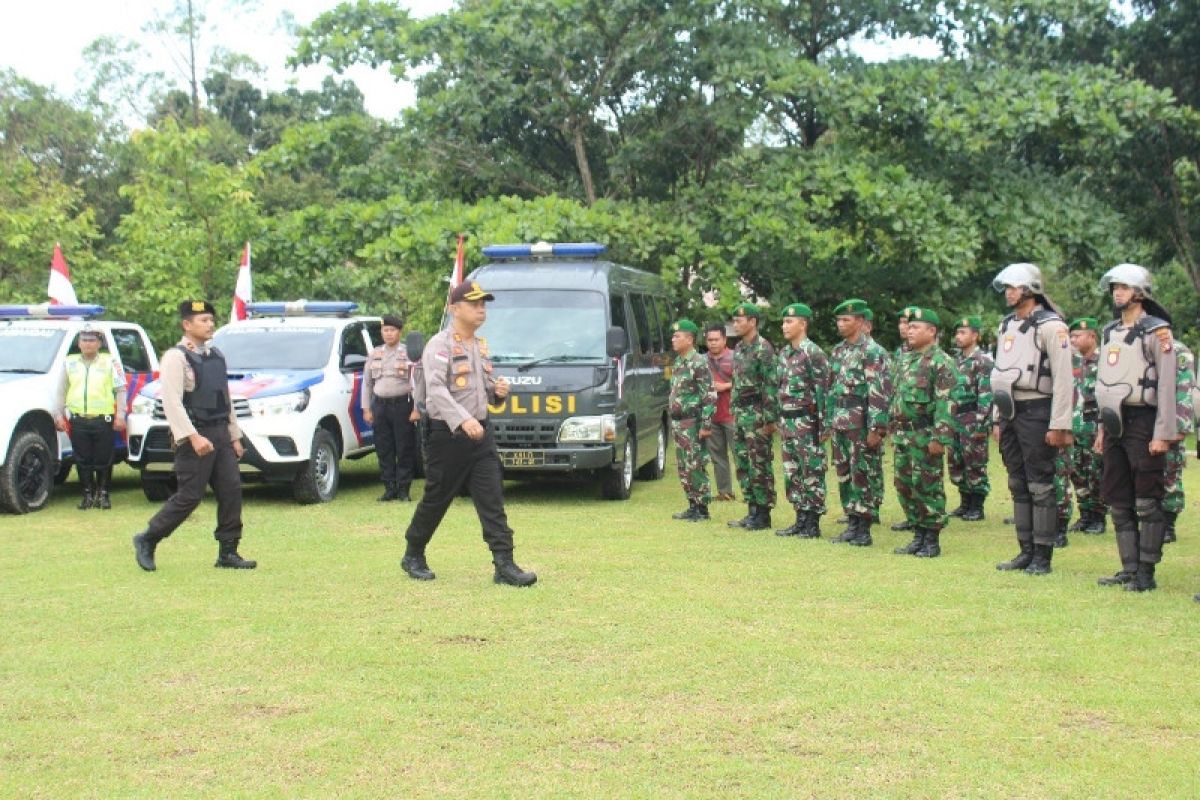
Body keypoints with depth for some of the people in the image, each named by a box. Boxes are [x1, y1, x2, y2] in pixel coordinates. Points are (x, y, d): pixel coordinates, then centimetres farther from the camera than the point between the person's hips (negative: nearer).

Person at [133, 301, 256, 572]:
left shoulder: (216, 356, 14)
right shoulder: (175, 357, -9)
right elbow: (172, 403, -18)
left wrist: (234, 436, 17)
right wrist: (193, 437, -25)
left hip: (220, 434, 7)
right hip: (195, 436, -7)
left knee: (231, 491, 2)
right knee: (189, 496, -6)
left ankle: (228, 553, 8)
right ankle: (147, 540, 10)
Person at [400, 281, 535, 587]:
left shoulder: (481, 346, 15)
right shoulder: (440, 345, -10)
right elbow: (436, 389, -24)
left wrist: (498, 390, 1)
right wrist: (463, 420, -36)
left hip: (481, 432, 6)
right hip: (448, 435, -6)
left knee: (492, 500, -3)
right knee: (436, 501, 5)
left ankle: (504, 564, -6)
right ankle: (413, 556, 24)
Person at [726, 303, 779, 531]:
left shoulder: (762, 348, -12)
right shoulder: (739, 348, 15)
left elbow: (771, 385, -16)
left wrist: (770, 418, -20)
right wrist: (734, 413, 18)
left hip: (757, 414, -9)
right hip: (740, 414, 9)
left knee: (760, 465, -5)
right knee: (743, 464, 11)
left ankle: (763, 515, 0)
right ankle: (752, 511, 17)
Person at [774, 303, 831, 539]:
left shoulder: (813, 353, -11)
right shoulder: (784, 353, 14)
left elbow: (822, 390, -13)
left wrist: (818, 422, -16)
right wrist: (780, 420, 17)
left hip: (806, 420, -9)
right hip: (787, 421, 9)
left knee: (812, 472, -3)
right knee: (792, 472, 11)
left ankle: (813, 524, 1)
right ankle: (801, 519, 18)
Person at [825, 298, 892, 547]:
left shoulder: (873, 352, -10)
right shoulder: (838, 351, 14)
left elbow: (881, 393, -16)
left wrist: (876, 429, -21)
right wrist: (828, 423, 16)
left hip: (863, 426, -8)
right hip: (841, 426, 8)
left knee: (865, 476, -2)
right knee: (845, 475, 10)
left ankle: (864, 528, 2)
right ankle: (853, 523, 18)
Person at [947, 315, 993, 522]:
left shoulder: (983, 361, -11)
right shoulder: (958, 360, 15)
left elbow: (986, 394, -16)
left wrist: (980, 424, -21)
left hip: (973, 419, -8)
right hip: (956, 419, 9)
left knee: (975, 464, -3)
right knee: (956, 463, 11)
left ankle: (977, 507, 4)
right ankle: (965, 503, 21)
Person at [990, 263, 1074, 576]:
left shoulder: (1050, 326, -10)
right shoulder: (1007, 326, 16)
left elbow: (1063, 378, -14)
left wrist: (1060, 425, -18)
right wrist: (998, 419, 18)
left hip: (1036, 412, -8)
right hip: (1010, 412, 8)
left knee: (1040, 486, -4)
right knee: (1018, 486, 11)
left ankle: (1043, 556, 1)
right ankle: (1026, 551, 17)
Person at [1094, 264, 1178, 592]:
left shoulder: (1156, 331, -9)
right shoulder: (1109, 332, 14)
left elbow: (1167, 384, -13)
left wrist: (1163, 433, -17)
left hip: (1143, 422, -8)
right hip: (1115, 424, 8)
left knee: (1147, 503, -4)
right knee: (1119, 503, 9)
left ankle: (1146, 573, 1)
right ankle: (1129, 569, 15)